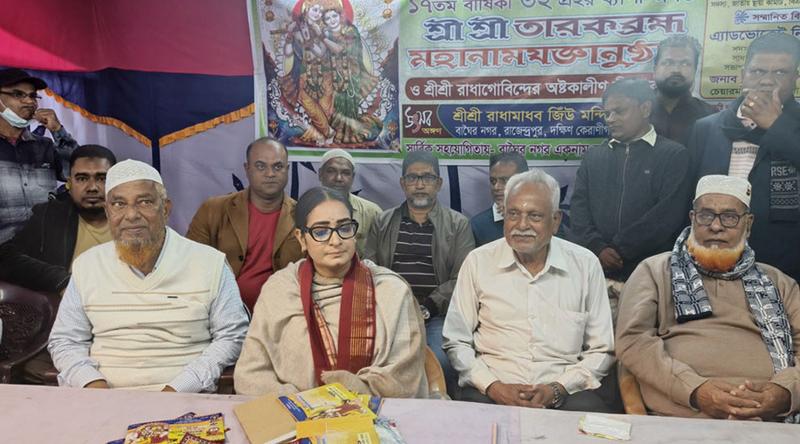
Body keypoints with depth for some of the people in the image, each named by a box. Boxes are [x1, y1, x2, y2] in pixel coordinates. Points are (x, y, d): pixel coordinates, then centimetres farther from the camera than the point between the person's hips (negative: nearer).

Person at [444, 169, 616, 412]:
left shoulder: (585, 265, 6)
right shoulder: (478, 262, 4)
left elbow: (601, 350, 9)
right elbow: (456, 342, 7)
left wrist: (557, 389, -6)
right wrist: (494, 387, -8)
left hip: (565, 390, 1)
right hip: (491, 389, -1)